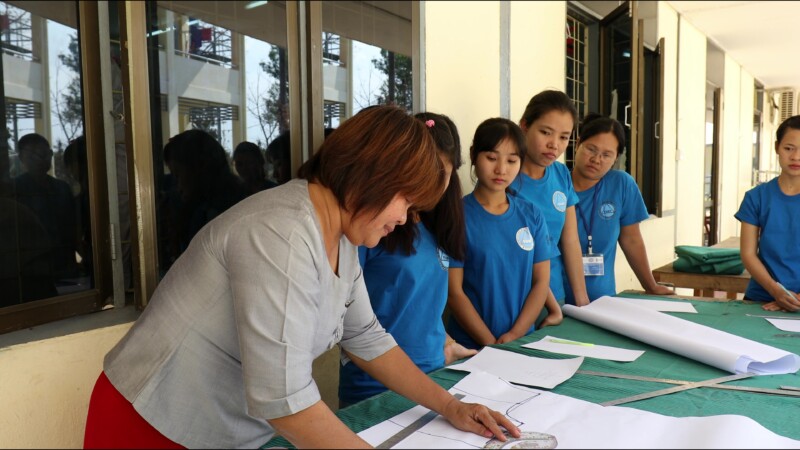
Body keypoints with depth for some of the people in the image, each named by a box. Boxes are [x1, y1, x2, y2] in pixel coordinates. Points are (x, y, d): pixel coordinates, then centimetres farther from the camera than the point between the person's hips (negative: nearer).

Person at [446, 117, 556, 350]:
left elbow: (541, 281, 7)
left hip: (524, 340, 3)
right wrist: (491, 344, -11)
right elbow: (454, 293, -7)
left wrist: (515, 334, -4)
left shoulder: (531, 214, 6)